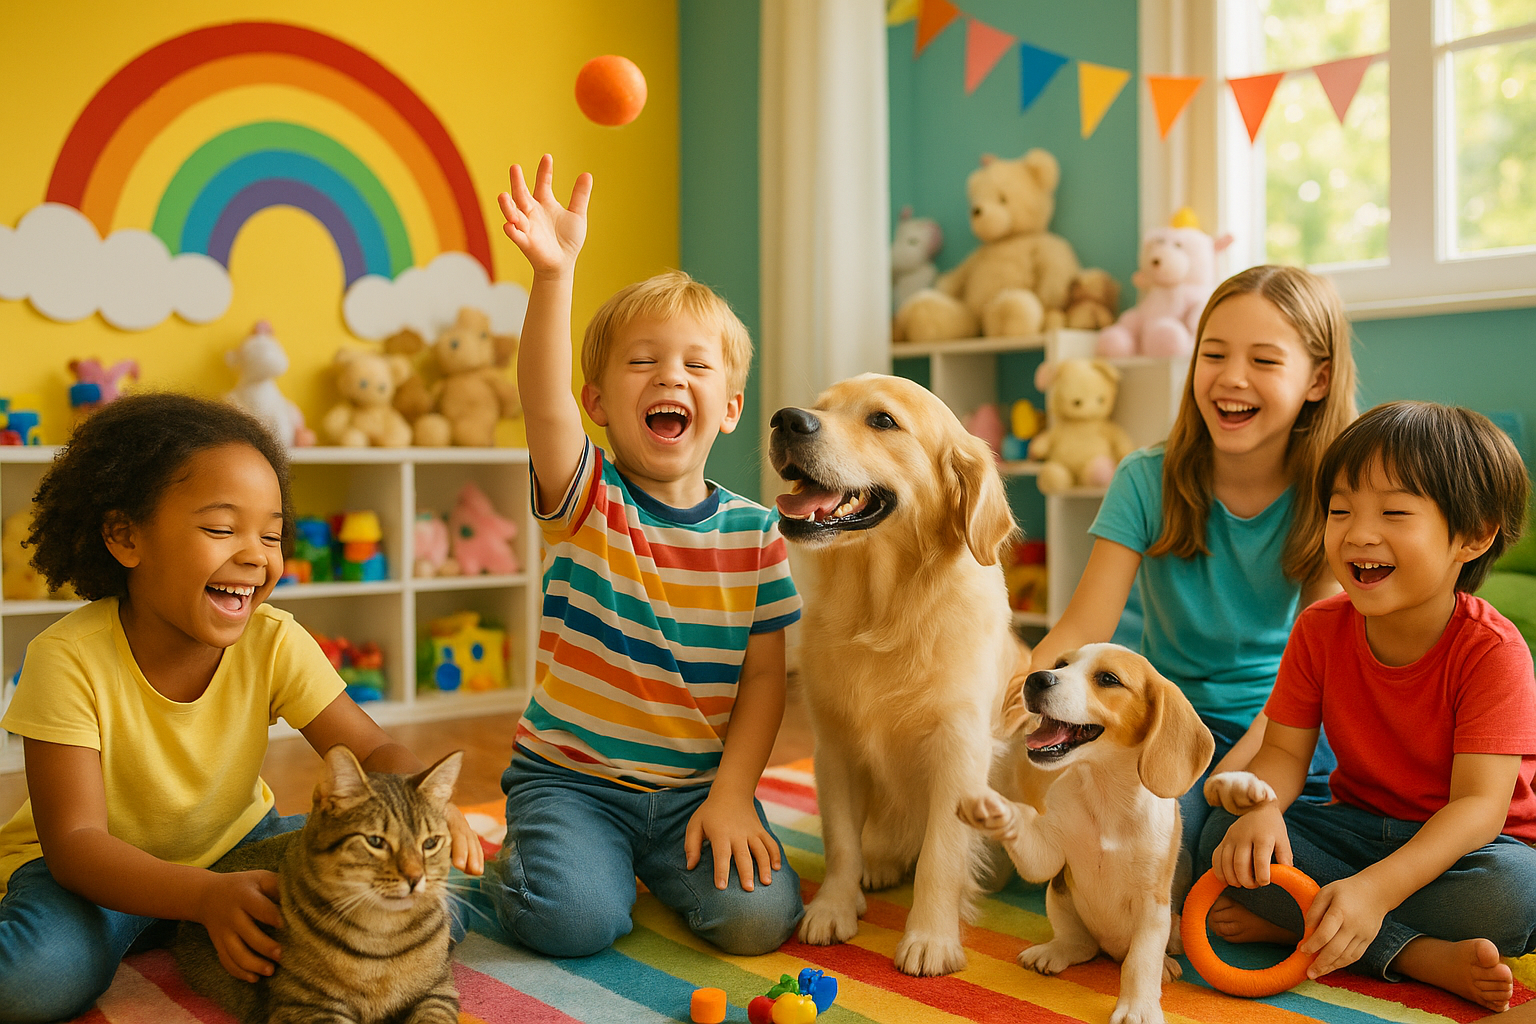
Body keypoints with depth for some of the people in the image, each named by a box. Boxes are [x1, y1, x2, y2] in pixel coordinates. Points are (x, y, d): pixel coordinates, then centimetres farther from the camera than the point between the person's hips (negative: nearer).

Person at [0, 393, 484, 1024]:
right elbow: (74, 839, -28)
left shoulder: (275, 643, -17)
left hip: (233, 842, 4)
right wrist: (206, 895, -45)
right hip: (95, 868, -4)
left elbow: (373, 751, -15)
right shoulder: (67, 659, -25)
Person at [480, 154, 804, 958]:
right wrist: (554, 273, -44)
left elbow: (763, 676, -1)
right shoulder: (588, 499, -8)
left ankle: (661, 861, 15)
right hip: (570, 775, -2)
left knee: (757, 915, -17)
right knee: (575, 918, -23)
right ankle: (519, 857, 12)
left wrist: (730, 796, -11)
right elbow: (543, 402, -30)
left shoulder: (754, 531, -2)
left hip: (696, 784, 2)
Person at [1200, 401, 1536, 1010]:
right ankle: (1424, 957, -25)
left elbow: (1479, 804, -27)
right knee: (1224, 834, -21)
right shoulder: (1320, 629, -6)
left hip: (1458, 843, -3)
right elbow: (1285, 751, -5)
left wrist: (1376, 889, -42)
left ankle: (1286, 924, -23)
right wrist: (1261, 806, -31)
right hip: (1356, 825, 4)